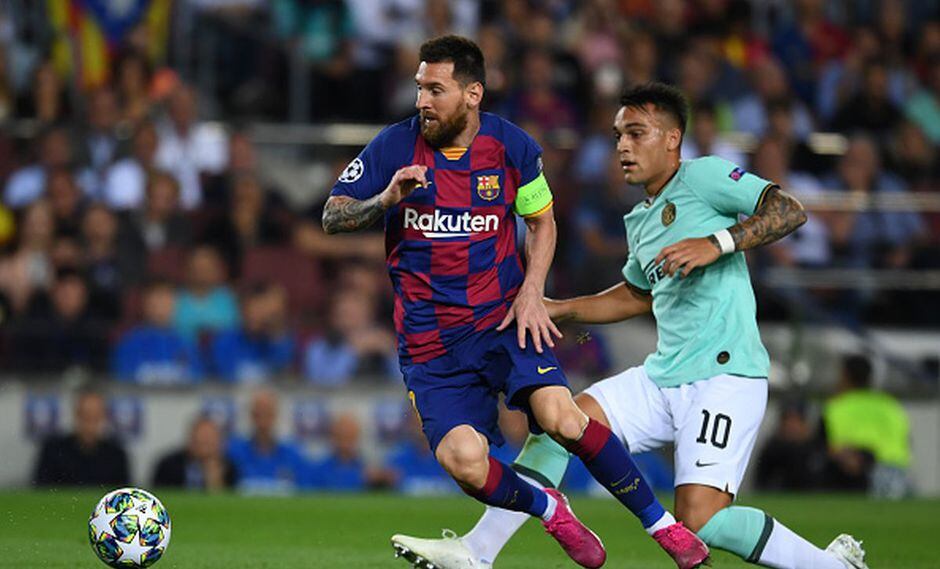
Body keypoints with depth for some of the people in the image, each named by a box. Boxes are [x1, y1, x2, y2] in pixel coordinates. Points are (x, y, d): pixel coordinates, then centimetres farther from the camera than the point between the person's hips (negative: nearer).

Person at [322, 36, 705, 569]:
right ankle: (549, 509, 10)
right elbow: (332, 217, 0)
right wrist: (386, 200, -20)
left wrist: (531, 293, -2)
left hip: (504, 318, 0)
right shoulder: (395, 147, -5)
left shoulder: (512, 145, -2)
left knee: (561, 418, -25)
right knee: (464, 460, -23)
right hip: (430, 340, 0)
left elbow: (543, 220, 13)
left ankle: (661, 523, -5)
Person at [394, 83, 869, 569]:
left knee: (699, 521, -19)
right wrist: (556, 309, 26)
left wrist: (717, 244, -26)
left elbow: (789, 211, -15)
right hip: (663, 378, 9)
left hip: (725, 375, -9)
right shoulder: (640, 221, 18)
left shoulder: (702, 176, -7)